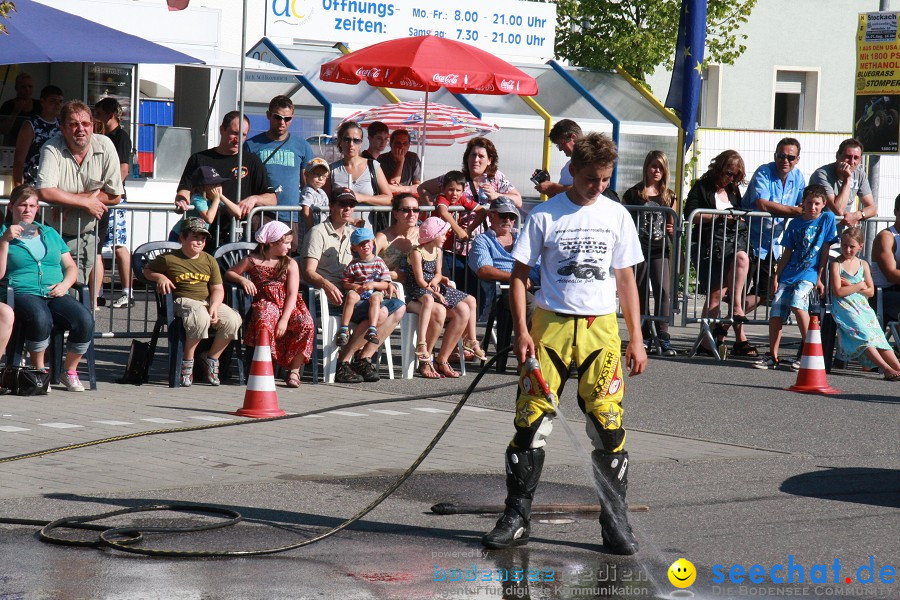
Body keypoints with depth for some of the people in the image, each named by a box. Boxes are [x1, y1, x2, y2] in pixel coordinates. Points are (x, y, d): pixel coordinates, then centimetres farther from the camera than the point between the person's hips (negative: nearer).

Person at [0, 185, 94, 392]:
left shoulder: (50, 234, 25)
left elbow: (71, 267, 23)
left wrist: (65, 284, 1)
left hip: (56, 295, 4)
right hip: (23, 294, -4)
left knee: (85, 320, -28)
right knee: (40, 318, -40)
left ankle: (69, 371, -7)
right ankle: (39, 371, -19)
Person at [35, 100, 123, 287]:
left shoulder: (105, 146, -7)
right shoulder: (52, 148, -14)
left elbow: (115, 196, -7)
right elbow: (45, 192, -26)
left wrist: (70, 200, -15)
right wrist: (86, 202, -21)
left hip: (86, 234, 2)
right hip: (54, 234, -2)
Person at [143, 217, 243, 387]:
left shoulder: (209, 261, 13)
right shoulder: (168, 259, 3)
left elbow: (218, 289, 10)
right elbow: (147, 271, 15)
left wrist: (214, 307, -10)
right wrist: (160, 277, -8)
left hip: (208, 302, 5)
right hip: (183, 302, -5)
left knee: (233, 320, -22)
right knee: (201, 318, -39)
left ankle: (211, 359, 0)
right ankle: (187, 361, -19)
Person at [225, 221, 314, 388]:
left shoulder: (290, 264, 9)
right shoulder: (252, 261, 9)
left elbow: (292, 294, -1)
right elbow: (228, 273, 17)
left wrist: (285, 319, -15)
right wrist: (242, 279, -6)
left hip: (287, 307, 2)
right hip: (264, 304, -2)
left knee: (306, 324, -29)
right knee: (264, 321, -39)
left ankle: (294, 371, -15)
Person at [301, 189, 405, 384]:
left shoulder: (352, 233, 21)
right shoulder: (318, 233, -3)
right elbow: (308, 272, -13)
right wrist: (327, 285, -34)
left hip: (351, 295, 8)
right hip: (328, 298, -8)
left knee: (398, 307, -5)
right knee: (380, 312, -27)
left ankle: (364, 359, -8)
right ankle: (342, 363, -22)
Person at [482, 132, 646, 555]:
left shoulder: (617, 216, 8)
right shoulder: (545, 215, 0)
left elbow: (625, 279, 12)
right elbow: (519, 274, 3)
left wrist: (636, 339, 8)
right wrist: (521, 330, -8)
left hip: (601, 329, 1)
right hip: (551, 325, -1)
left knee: (608, 425, -2)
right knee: (531, 421, -3)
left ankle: (615, 522, 8)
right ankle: (516, 519, 8)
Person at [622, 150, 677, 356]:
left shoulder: (669, 196, 10)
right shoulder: (634, 194, 2)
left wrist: (672, 229, -5)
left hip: (660, 249, 1)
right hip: (638, 247, -1)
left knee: (663, 290, -11)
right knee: (640, 292, 5)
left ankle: (663, 336, -10)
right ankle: (645, 335, 15)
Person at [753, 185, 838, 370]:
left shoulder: (827, 219, 3)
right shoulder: (795, 224, 12)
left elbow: (825, 250, 1)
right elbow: (787, 252, 15)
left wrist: (820, 278, -3)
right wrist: (776, 275, 7)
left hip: (810, 273, -4)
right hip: (789, 274, 4)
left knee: (797, 302, -28)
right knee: (776, 311, -6)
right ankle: (772, 356, 4)